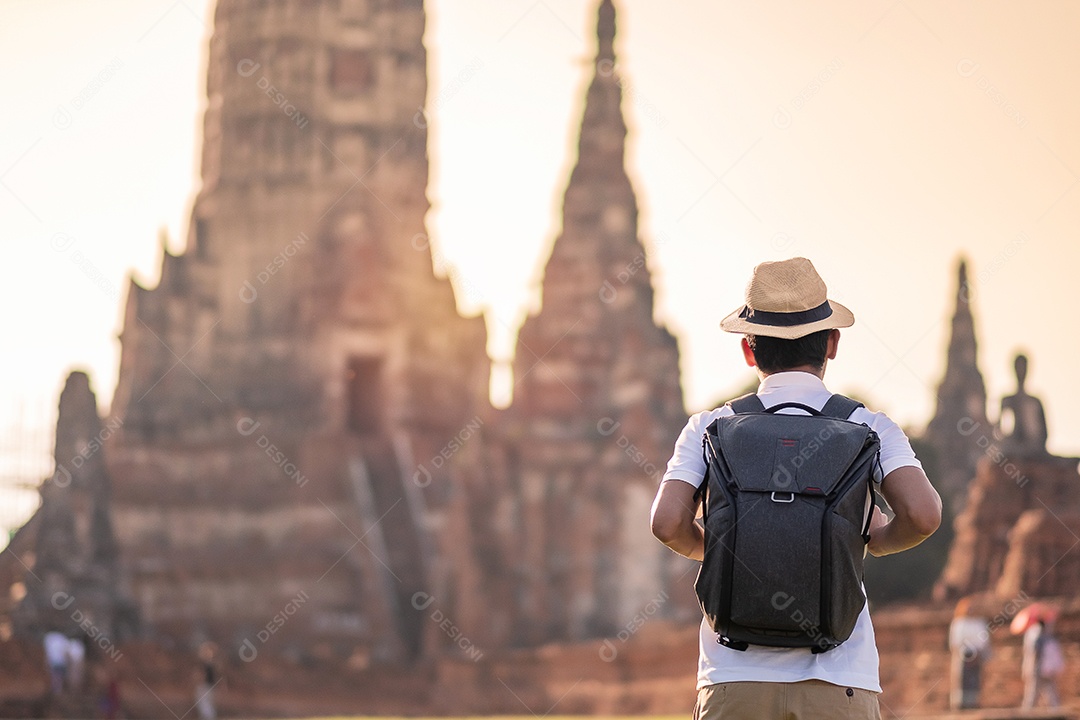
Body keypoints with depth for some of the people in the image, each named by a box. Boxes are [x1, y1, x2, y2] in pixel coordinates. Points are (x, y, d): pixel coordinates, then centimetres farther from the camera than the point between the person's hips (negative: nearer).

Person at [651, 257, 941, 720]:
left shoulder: (709, 429, 6)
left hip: (734, 679, 1)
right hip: (841, 681, -1)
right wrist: (878, 541, 12)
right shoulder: (869, 429, 4)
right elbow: (923, 515, -11)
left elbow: (668, 523, -8)